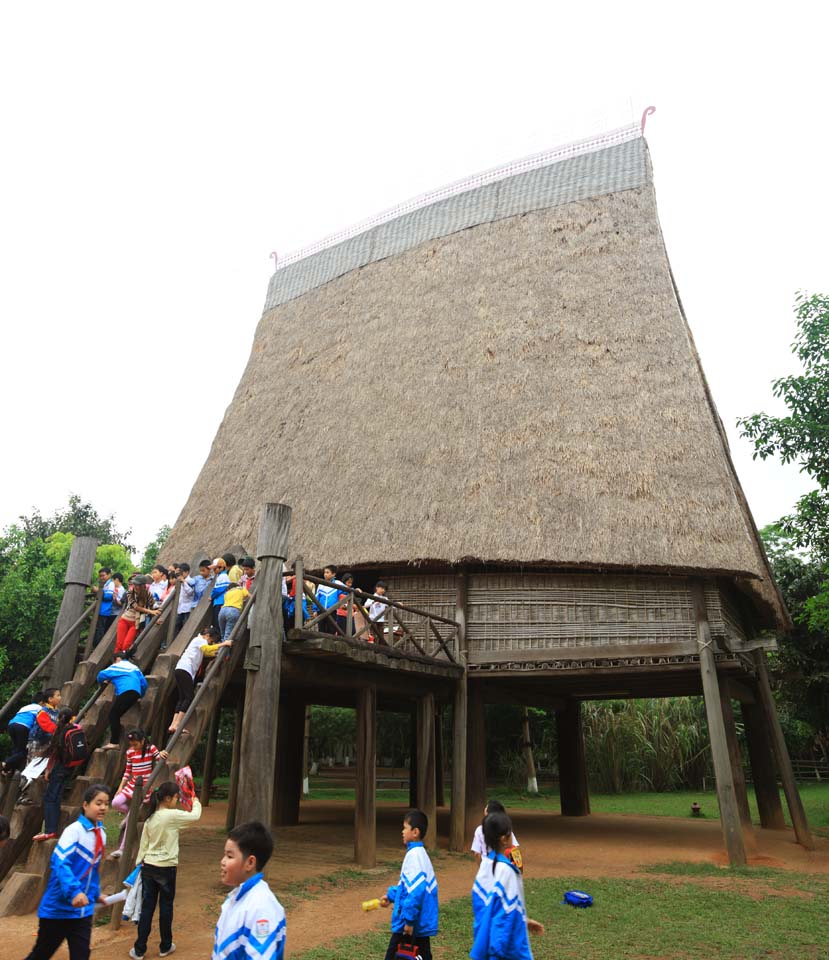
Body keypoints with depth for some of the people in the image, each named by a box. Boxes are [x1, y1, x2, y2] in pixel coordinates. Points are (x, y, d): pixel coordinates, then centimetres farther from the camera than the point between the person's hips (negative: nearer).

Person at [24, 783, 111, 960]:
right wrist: (74, 891, -37)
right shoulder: (74, 830, -17)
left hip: (83, 910, 6)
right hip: (58, 908, -6)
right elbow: (60, 862, -27)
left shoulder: (101, 834, 5)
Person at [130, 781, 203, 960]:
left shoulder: (150, 818, 4)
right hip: (166, 868, -6)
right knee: (166, 907, 10)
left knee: (147, 907, 11)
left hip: (148, 867, 6)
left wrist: (140, 863, 16)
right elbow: (194, 816, -10)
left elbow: (143, 844, 8)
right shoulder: (172, 815, -18)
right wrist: (196, 802, 8)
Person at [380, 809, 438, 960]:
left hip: (412, 923, -9)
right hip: (421, 922, 9)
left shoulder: (414, 855, -20)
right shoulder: (419, 853, 10)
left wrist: (409, 920, -23)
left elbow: (416, 891, -27)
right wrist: (391, 896, 22)